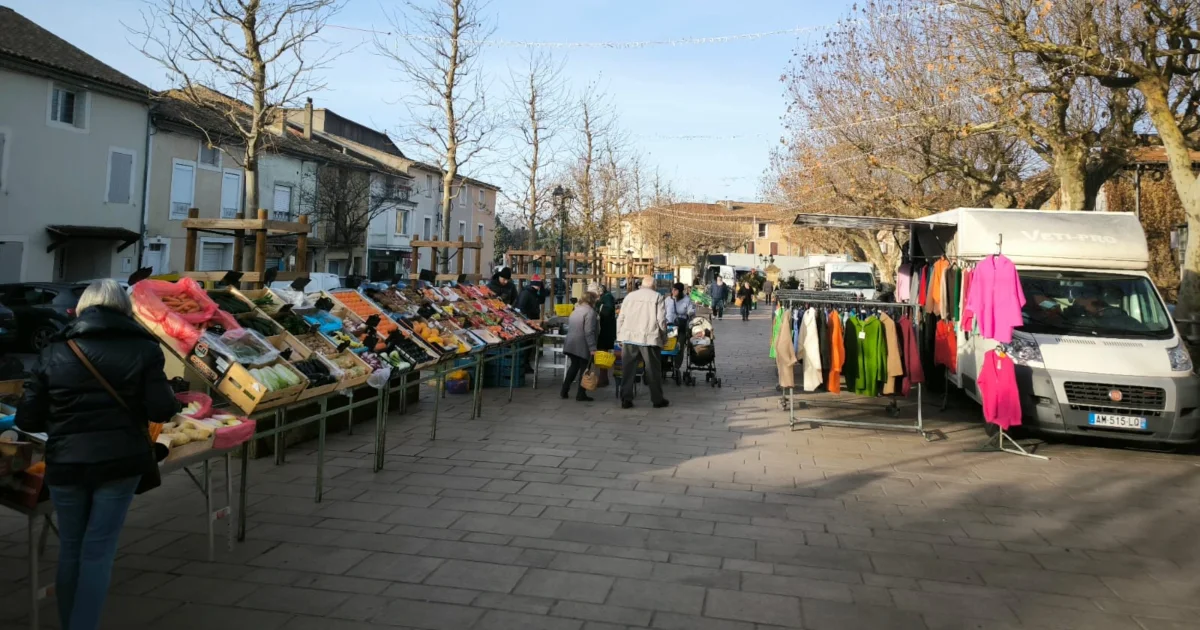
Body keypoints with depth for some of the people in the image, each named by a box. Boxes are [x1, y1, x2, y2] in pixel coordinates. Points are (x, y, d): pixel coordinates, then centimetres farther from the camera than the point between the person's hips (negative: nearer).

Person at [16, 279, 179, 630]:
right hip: (120, 461, -2)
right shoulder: (142, 348, -4)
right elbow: (162, 411, -9)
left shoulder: (55, 352, 2)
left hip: (65, 463, 2)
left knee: (70, 547, 18)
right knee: (98, 550, 5)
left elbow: (27, 420, 2)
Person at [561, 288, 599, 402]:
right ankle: (581, 394, 6)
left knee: (574, 366, 18)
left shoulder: (575, 310, 13)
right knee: (584, 368, 3)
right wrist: (592, 348, -22)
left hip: (571, 344, 8)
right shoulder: (590, 311, -14)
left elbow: (569, 326, 20)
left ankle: (564, 391, 18)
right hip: (582, 345, -8)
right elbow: (589, 332, -21)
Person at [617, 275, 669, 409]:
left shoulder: (629, 296, 10)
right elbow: (661, 320, -4)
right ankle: (657, 400, 16)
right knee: (653, 370, 8)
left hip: (629, 337, 3)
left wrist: (620, 337, 16)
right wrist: (664, 338, 6)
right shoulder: (657, 297, 1)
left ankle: (626, 399, 8)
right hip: (649, 338, -2)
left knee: (628, 370, 8)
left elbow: (620, 318, 9)